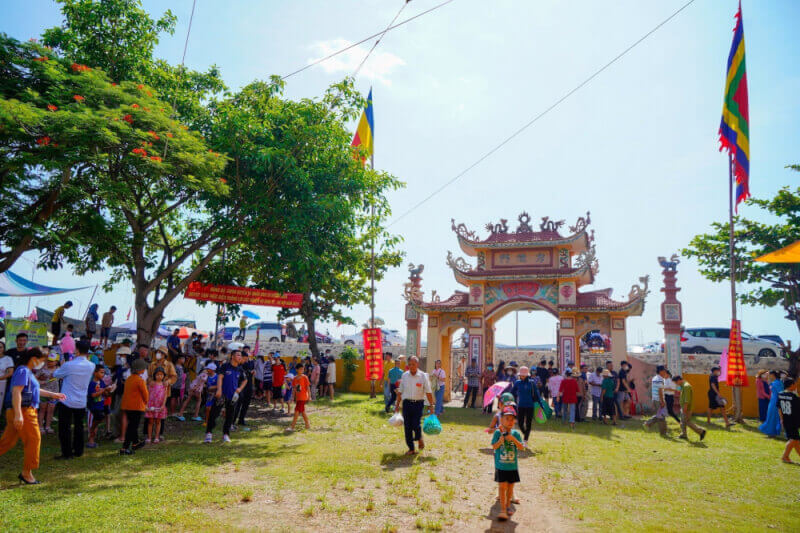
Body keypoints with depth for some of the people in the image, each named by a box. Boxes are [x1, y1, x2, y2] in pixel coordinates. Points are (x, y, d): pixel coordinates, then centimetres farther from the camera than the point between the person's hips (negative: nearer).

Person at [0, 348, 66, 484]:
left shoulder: (28, 372, 17)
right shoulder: (23, 371, -14)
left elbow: (34, 390, 31)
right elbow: (16, 392, -23)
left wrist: (52, 394, 34)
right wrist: (18, 414, -29)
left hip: (27, 412, 10)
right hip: (24, 412, -10)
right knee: (33, 440, -1)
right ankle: (26, 473, 8)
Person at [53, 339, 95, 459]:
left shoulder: (68, 365, -17)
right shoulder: (91, 366, -4)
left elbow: (56, 374, 1)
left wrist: (62, 366, 20)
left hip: (67, 401, -4)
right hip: (81, 403, 4)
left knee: (64, 428, 6)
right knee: (79, 427, 16)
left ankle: (67, 453, 8)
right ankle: (78, 451, 23)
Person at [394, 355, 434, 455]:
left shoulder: (423, 376, -3)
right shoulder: (404, 375, 5)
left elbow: (428, 392, -2)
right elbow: (400, 391, 13)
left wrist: (431, 406, -5)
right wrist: (397, 404, 13)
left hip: (418, 403, -3)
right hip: (406, 403, 3)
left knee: (416, 425, -11)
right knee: (407, 426, 3)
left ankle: (419, 438, 23)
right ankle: (411, 449, 16)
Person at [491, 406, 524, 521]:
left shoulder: (516, 433, -2)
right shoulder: (497, 432, -7)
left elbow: (521, 447, -7)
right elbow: (494, 447, -8)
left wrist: (513, 439, -22)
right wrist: (500, 441, -27)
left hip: (512, 466, 2)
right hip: (501, 465, -2)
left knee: (510, 486, 13)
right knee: (502, 486, -6)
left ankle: (508, 505, 32)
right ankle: (502, 509, -1)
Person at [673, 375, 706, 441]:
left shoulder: (686, 386, -18)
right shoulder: (683, 386, 15)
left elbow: (687, 398, -23)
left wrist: (685, 407, -25)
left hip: (686, 408, -10)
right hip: (683, 407, 10)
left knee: (687, 422, -6)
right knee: (683, 422, 12)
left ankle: (701, 431, 1)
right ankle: (683, 435, 17)